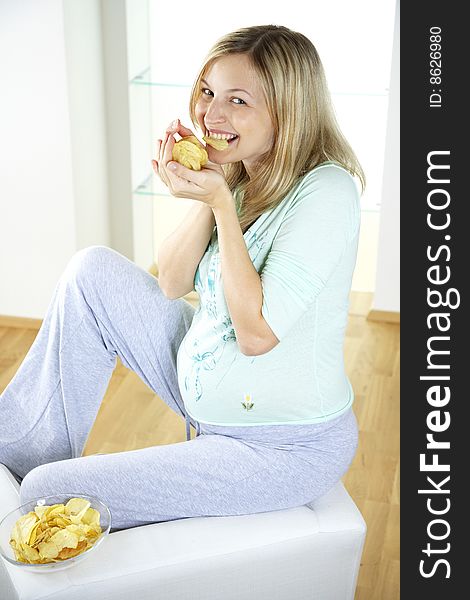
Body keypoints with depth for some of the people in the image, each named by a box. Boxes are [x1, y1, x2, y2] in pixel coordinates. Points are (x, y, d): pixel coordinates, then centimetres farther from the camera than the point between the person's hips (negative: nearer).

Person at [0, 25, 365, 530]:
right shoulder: (235, 171, 1)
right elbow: (171, 284, 0)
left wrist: (221, 201, -25)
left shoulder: (326, 192, -24)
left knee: (49, 492, -12)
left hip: (287, 446, -8)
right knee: (93, 271, 2)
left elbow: (257, 333, -26)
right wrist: (204, 199, -16)